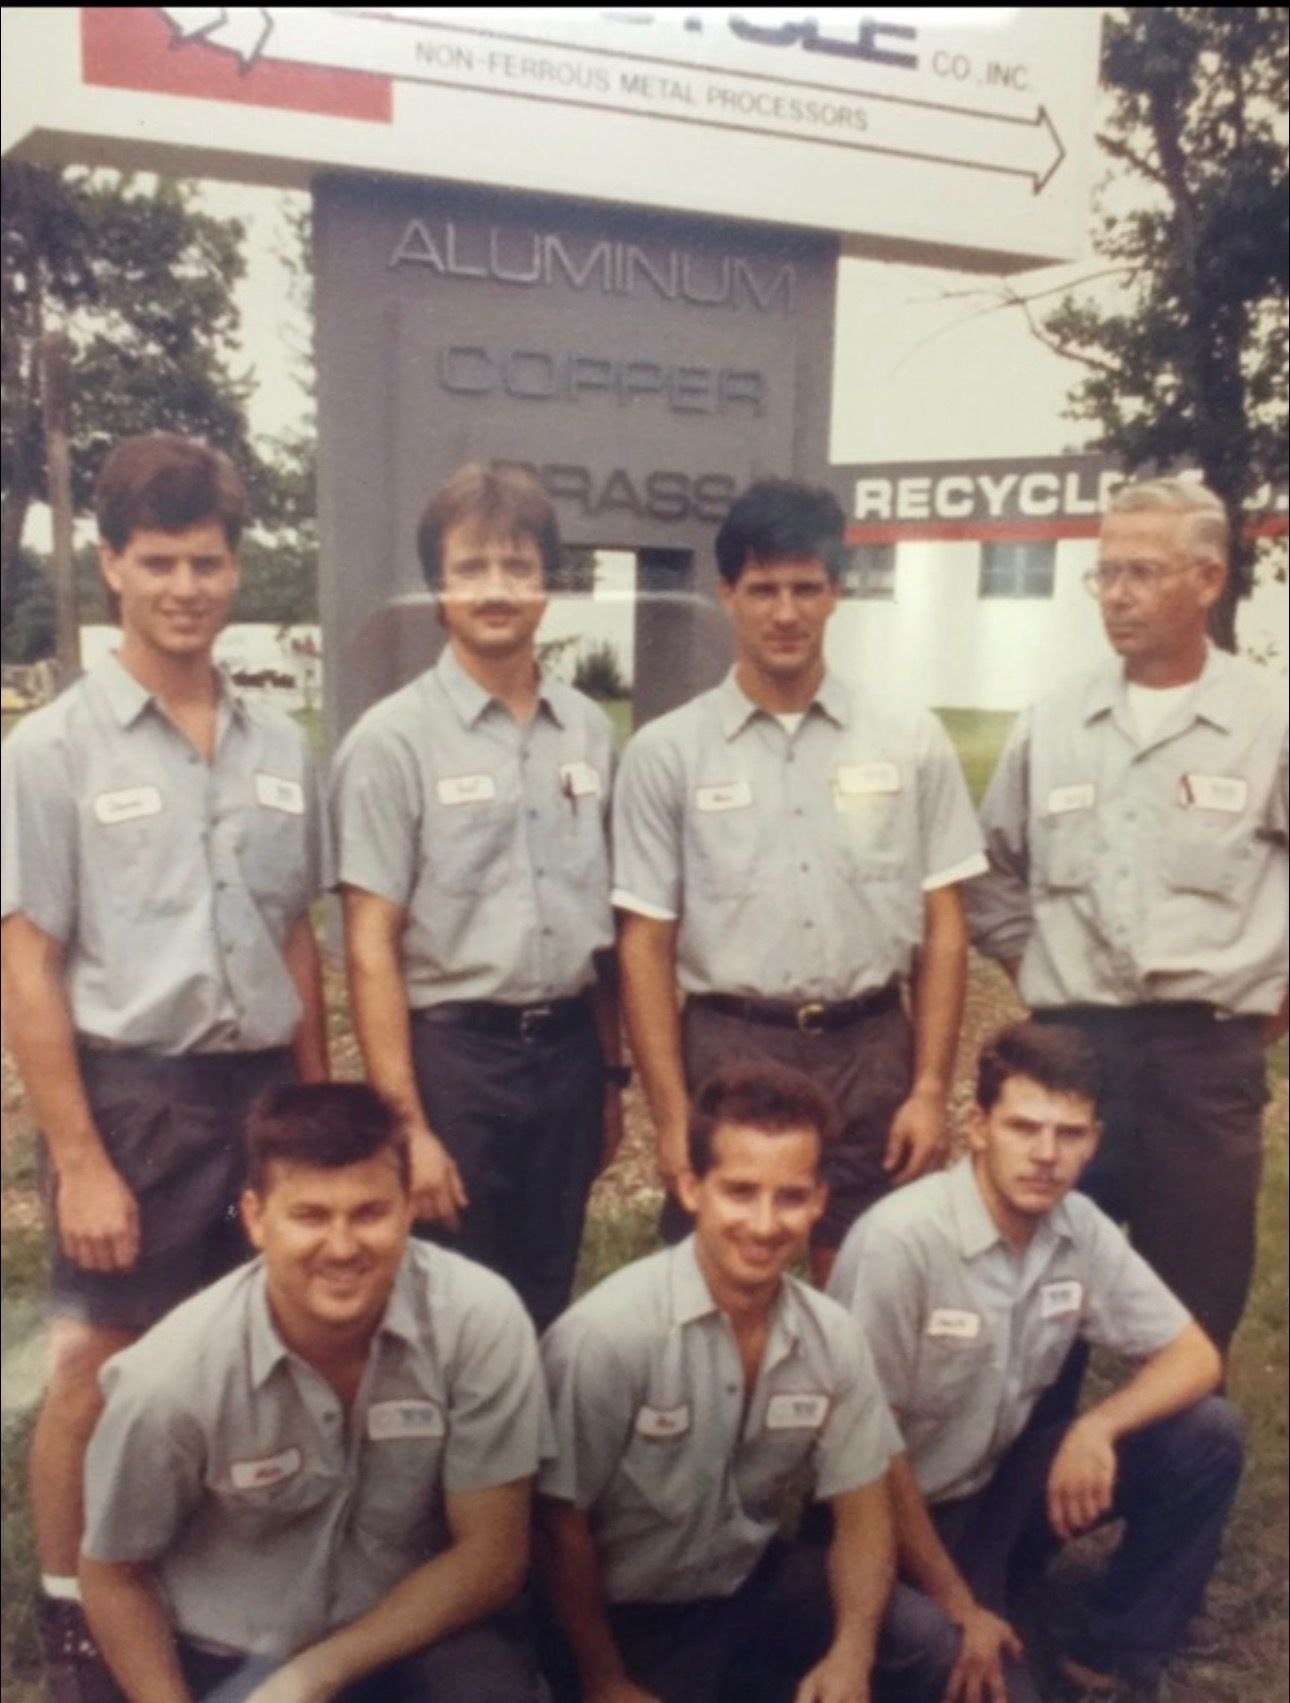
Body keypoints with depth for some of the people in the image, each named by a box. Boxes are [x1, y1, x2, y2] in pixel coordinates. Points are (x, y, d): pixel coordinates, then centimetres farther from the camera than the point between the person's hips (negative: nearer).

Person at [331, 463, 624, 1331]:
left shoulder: (590, 731, 6)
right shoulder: (394, 738, -8)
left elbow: (604, 923, 12)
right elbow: (372, 947, -10)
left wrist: (612, 1072, 12)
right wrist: (406, 1123, -14)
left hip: (566, 1048, 4)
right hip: (452, 1053, -4)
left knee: (546, 1305, 16)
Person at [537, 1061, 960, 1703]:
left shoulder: (832, 1336, -10)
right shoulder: (607, 1334, -27)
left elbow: (861, 1517, -1)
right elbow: (561, 1525, -16)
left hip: (757, 1583, 4)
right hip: (628, 1618, -4)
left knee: (941, 1651, -11)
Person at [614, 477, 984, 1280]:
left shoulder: (912, 742, 2)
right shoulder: (666, 751, -1)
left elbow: (943, 926, 4)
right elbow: (646, 943, -1)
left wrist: (931, 1089, -2)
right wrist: (671, 1116, -6)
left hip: (870, 1052, 1)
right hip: (727, 1051, -1)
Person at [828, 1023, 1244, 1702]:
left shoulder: (1080, 1227, -8)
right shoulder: (900, 1239, -28)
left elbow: (1195, 1357, -1)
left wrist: (1096, 1426, -21)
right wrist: (955, 1605, -15)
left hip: (1002, 1481, 6)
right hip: (906, 1510, -6)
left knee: (1206, 1434, -10)